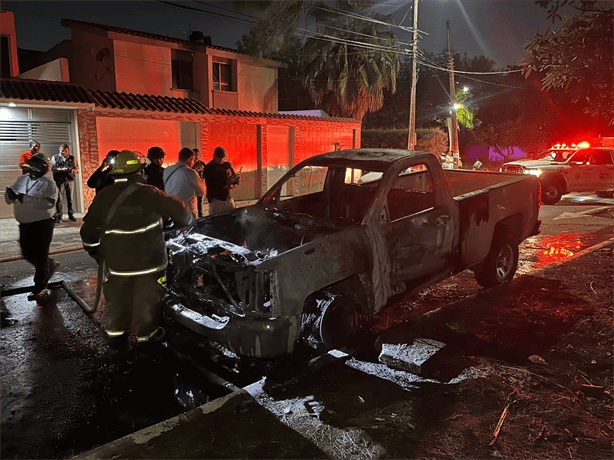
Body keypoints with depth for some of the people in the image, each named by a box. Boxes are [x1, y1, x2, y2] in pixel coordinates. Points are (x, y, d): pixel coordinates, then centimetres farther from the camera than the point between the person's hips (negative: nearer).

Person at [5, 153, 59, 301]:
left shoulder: (48, 184, -9)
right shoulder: (21, 180, 10)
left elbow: (49, 202, -24)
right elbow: (9, 199, 10)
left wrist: (26, 199, -32)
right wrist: (11, 195, -15)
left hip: (42, 224, -6)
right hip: (25, 224, 6)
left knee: (40, 256, 0)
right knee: (28, 253, 16)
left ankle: (41, 288, 10)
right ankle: (49, 265, 42)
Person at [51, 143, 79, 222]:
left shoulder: (72, 158, 13)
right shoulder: (55, 157, 7)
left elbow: (77, 167, 15)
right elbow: (53, 169, 0)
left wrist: (75, 170, -9)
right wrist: (62, 169, -16)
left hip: (69, 180, 2)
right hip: (59, 180, -2)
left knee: (70, 198, 5)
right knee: (59, 199, -4)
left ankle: (71, 215, 15)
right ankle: (58, 216, 1)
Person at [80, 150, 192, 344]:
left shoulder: (103, 197, 0)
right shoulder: (148, 194, -15)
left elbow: (89, 230, 5)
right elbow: (177, 209, -6)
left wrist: (96, 253, 18)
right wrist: (186, 223, 15)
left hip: (115, 261, 5)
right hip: (147, 261, -4)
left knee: (117, 297, 19)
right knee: (146, 298, 10)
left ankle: (115, 330, 33)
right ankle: (146, 333, 21)